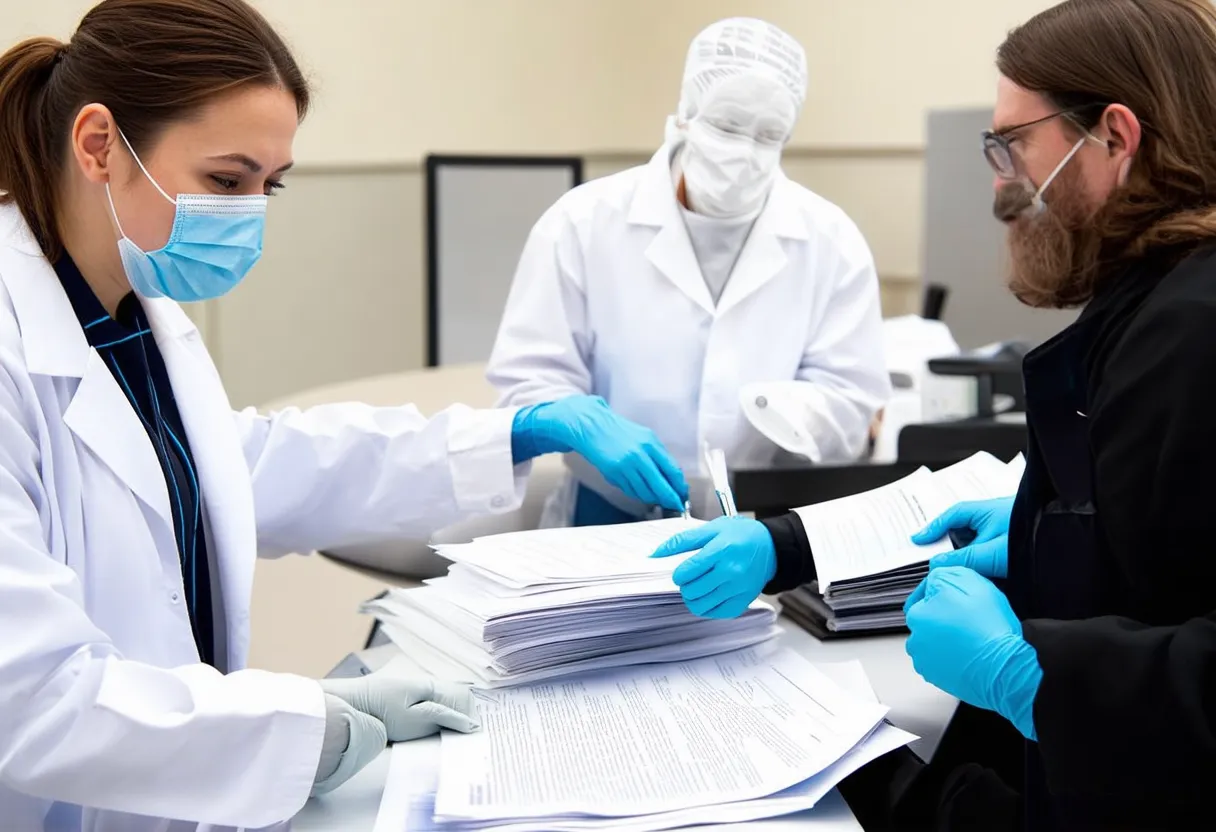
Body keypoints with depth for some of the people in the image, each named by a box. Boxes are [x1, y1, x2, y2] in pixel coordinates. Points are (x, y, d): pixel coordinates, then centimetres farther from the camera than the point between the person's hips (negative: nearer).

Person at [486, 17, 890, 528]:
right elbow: (532, 378, -2)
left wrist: (792, 412, -21)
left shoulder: (831, 241, 3)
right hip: (611, 522, -2)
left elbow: (848, 402, 1)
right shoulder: (584, 222, -1)